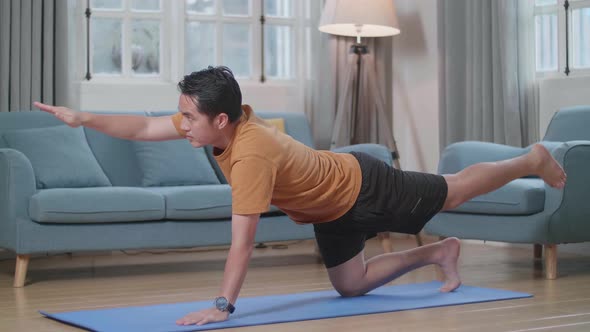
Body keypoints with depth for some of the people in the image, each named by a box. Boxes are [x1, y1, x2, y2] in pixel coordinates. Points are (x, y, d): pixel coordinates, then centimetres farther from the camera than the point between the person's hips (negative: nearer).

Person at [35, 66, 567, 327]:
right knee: (350, 285, 15)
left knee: (454, 192, 14)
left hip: (363, 187, -7)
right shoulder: (212, 122, -18)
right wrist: (82, 118, -17)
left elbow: (242, 241, -42)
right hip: (331, 209, 7)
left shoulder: (252, 156, -41)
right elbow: (144, 128, -10)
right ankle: (439, 255, 32)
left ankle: (534, 160, 39)